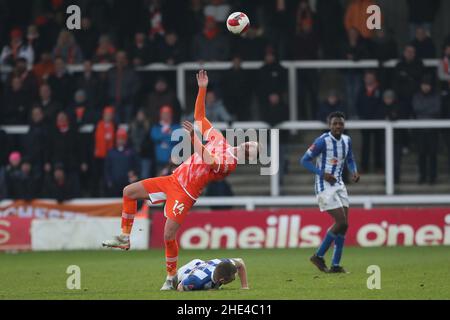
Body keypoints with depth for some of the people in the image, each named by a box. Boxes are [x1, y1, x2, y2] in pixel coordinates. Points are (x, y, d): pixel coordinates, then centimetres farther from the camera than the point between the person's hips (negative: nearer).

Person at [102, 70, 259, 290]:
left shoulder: (229, 162, -16)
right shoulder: (217, 138, 7)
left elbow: (208, 160, -35)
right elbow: (199, 116, 14)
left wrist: (195, 137, -43)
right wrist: (202, 89, 4)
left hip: (184, 194, -8)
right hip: (172, 180, 8)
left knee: (169, 235, -14)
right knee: (129, 192, 5)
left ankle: (171, 277, 6)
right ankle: (125, 238, 12)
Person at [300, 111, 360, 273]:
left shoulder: (346, 140, 8)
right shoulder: (322, 141, -14)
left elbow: (350, 160, 23)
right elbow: (305, 160, -10)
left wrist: (354, 172, 2)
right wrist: (322, 173, -20)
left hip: (339, 185, 7)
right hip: (325, 187, -7)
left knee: (344, 225, 1)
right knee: (341, 222, -15)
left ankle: (336, 265, 7)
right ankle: (319, 257, -1)